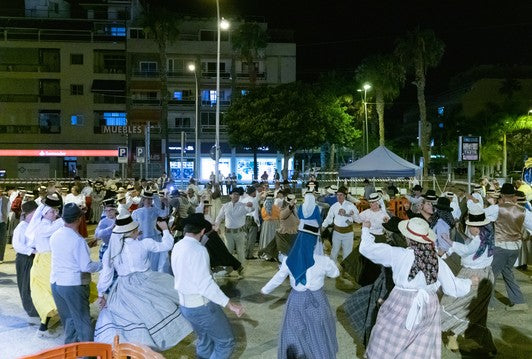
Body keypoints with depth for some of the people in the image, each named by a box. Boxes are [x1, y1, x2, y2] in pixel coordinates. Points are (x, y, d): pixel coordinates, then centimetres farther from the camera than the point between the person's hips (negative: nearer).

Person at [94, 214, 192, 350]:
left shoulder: (111, 251, -1)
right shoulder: (144, 243, -10)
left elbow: (106, 274, 3)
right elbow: (166, 245, 2)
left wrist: (101, 294, 13)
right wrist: (165, 230, 17)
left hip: (124, 290, 3)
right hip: (146, 283, -2)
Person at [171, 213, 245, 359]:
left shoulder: (177, 247, 3)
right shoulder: (198, 250, -23)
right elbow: (206, 284, -29)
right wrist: (230, 304, -28)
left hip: (184, 304, 9)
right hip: (202, 305, -9)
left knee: (204, 341, 25)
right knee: (226, 342, 5)